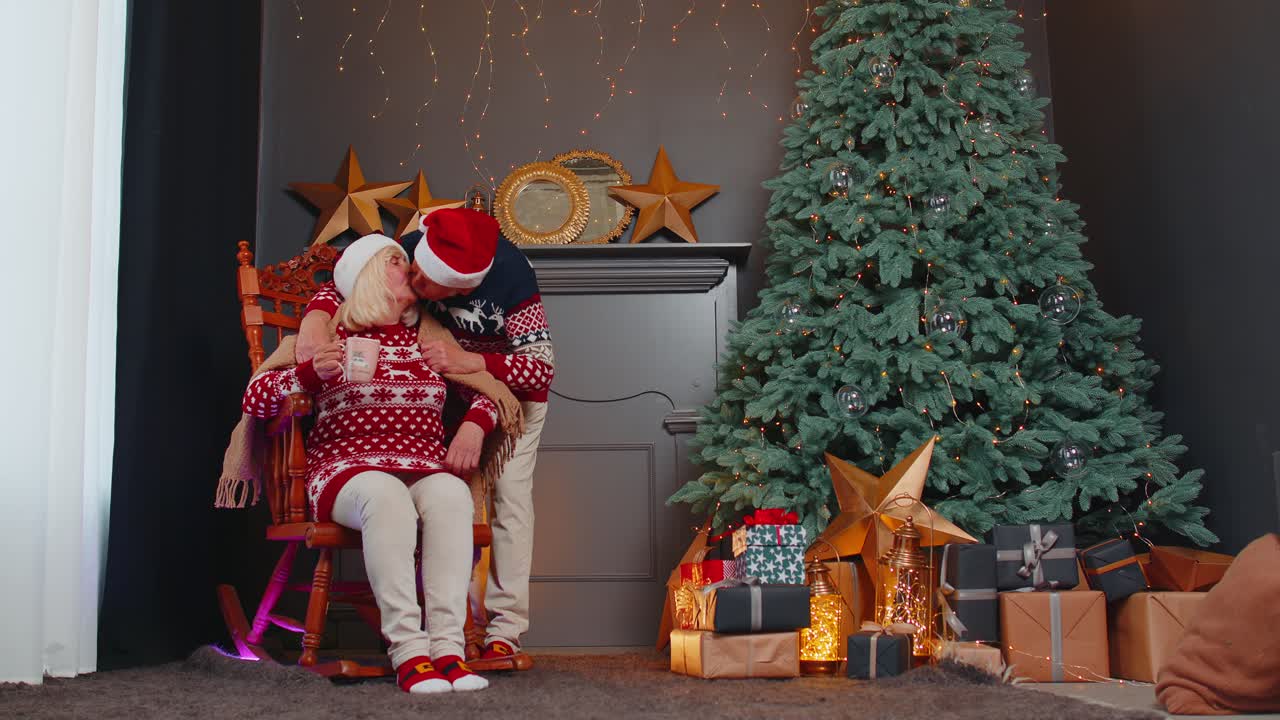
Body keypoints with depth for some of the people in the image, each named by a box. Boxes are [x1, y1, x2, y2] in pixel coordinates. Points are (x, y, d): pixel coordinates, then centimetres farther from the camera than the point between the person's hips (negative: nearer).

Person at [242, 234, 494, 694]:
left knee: (451, 494, -34)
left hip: (426, 470, 3)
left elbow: (485, 392, 25)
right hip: (348, 470, -2)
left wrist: (474, 426, 2)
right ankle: (408, 652, -39)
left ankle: (447, 648, -38)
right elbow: (254, 399, 5)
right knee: (387, 495, -39)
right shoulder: (332, 341, 11)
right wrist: (312, 372, -14)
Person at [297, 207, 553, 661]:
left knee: (508, 493, -12)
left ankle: (505, 627, -7)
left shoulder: (511, 280, -37)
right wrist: (316, 316, -39)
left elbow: (542, 367, -36)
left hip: (514, 387, -4)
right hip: (453, 389, 4)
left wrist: (472, 362, -49)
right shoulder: (415, 251, -26)